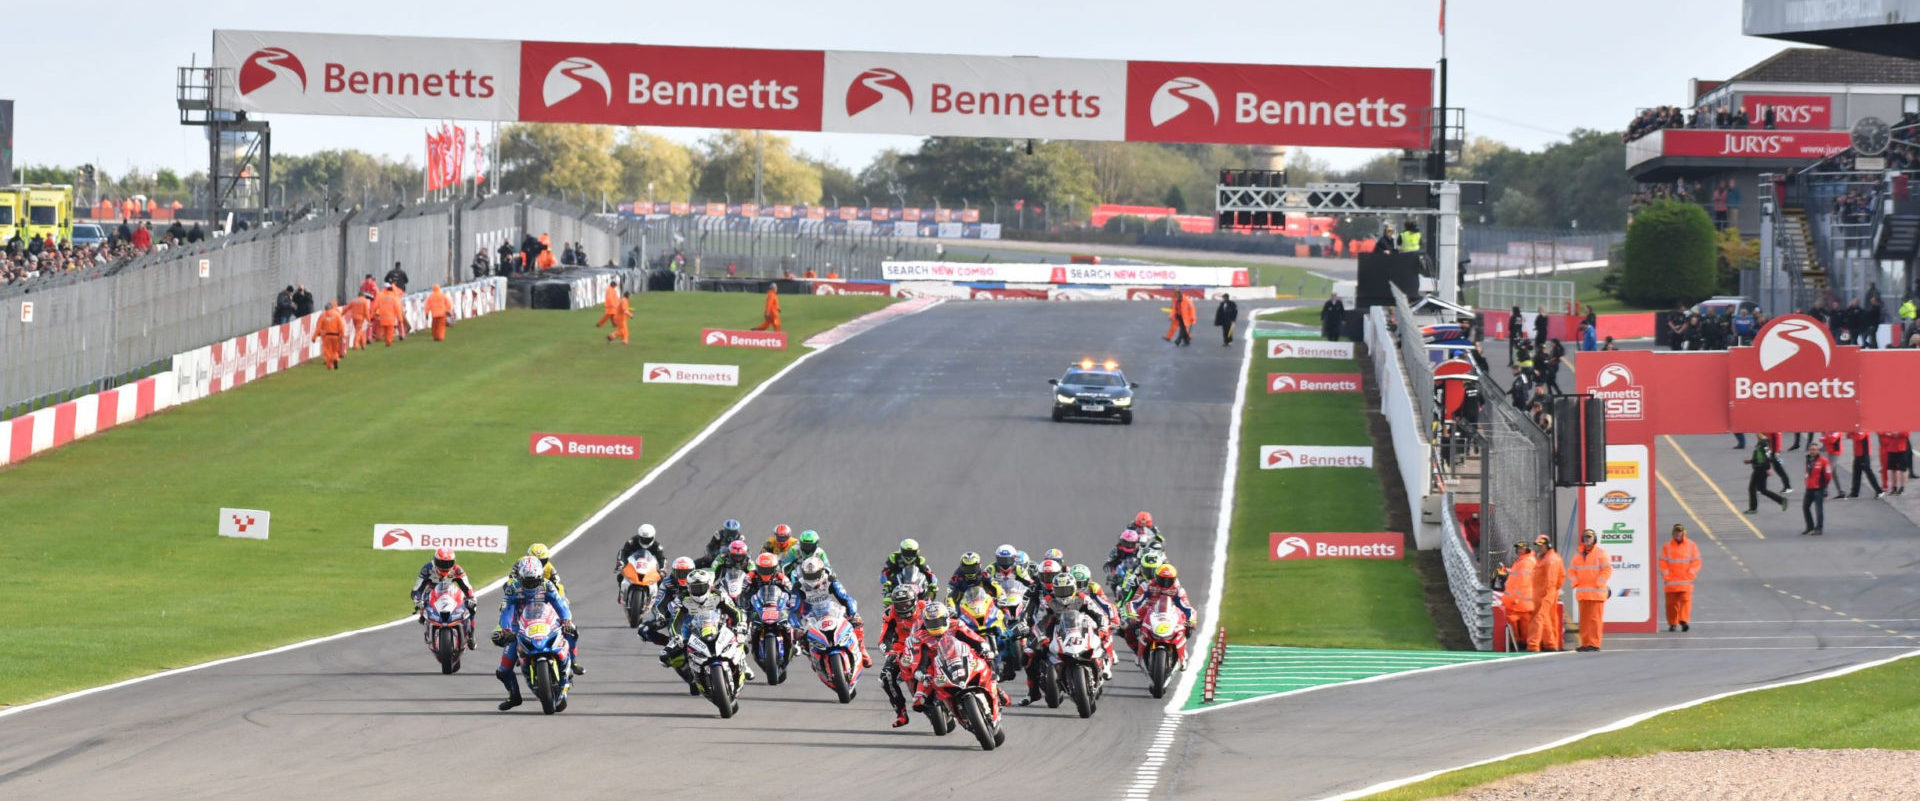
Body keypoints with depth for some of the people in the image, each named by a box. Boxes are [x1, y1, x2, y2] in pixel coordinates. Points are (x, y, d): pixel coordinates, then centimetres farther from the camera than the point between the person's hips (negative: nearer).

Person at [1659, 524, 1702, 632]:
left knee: (1685, 600, -13)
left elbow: (1696, 562, 4)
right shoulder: (1667, 546, 5)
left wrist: (1690, 575, -6)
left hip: (1686, 581, -1)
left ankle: (1684, 621, -17)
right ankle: (1672, 623, 12)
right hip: (1671, 582, 1)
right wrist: (1666, 576, -6)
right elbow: (1663, 562, 3)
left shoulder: (1691, 545, 5)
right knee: (1671, 602, 2)